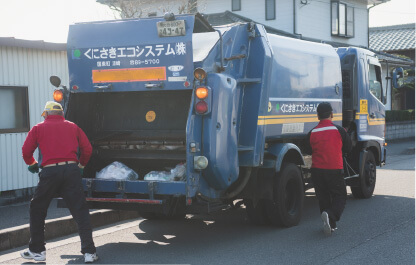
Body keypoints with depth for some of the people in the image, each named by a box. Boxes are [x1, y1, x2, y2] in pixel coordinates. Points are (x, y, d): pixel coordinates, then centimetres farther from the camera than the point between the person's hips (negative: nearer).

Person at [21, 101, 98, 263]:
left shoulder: (38, 128, 11)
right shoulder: (72, 127, 16)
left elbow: (26, 151, 7)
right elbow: (87, 149, 11)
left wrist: (32, 164, 27)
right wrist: (81, 165, 27)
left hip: (49, 172, -1)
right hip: (71, 170, 1)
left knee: (37, 211, 17)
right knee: (80, 212, 2)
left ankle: (37, 251, 21)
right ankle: (89, 252, -5)